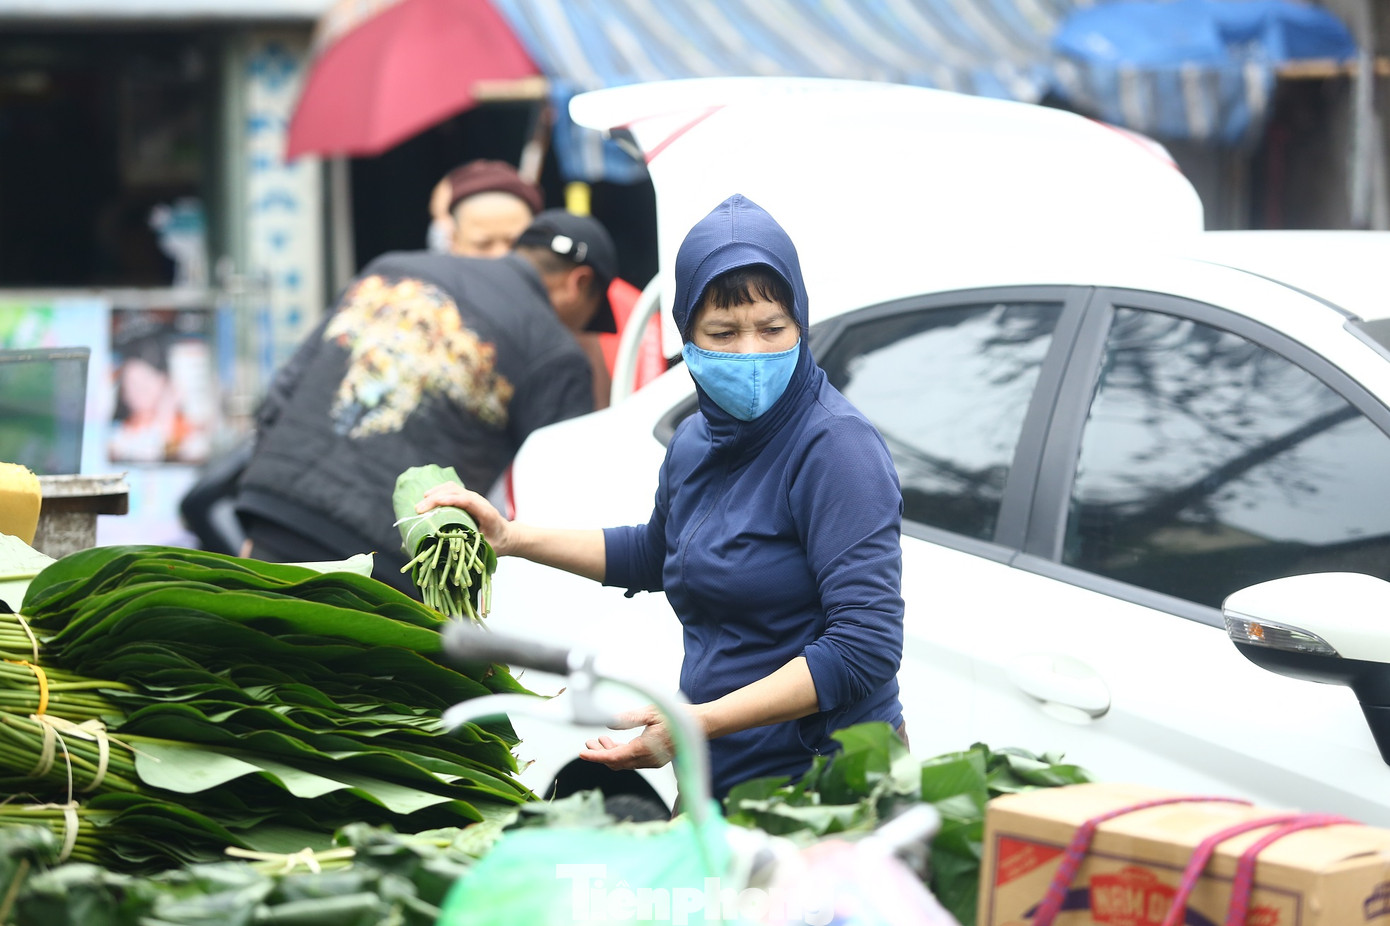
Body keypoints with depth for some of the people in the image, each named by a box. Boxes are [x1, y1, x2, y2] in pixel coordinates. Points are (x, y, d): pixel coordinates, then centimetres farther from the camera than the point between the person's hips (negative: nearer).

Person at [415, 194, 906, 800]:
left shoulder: (836, 447, -18)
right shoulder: (695, 444, 7)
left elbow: (867, 648, -25)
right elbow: (655, 556, 30)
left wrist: (701, 721, -28)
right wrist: (510, 538, 23)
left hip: (829, 778, -7)